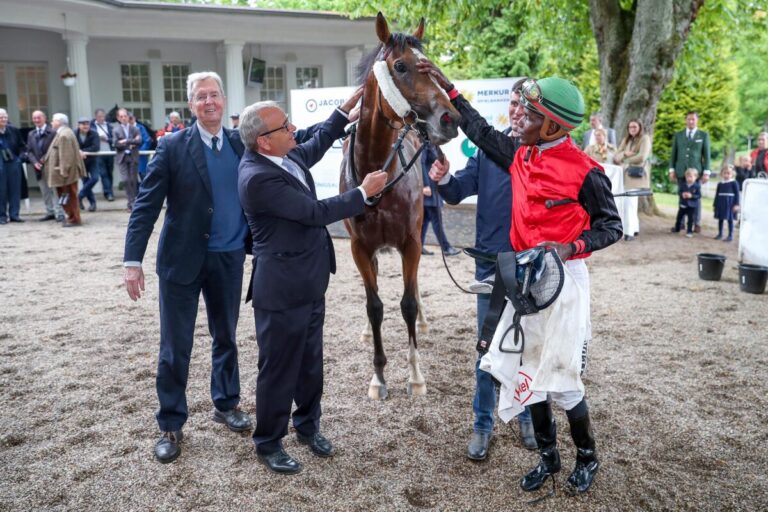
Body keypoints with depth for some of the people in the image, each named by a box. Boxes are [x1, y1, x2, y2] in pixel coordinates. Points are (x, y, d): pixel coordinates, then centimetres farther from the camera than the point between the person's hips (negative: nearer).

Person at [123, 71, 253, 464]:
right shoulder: (172, 147, -6)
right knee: (175, 347, 5)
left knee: (226, 338, 17)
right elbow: (146, 205, -8)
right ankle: (171, 425, 20)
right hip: (182, 259, -3)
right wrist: (133, 260, -14)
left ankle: (226, 404, 36)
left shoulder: (242, 144, 3)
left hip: (230, 259, 3)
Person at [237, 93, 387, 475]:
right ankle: (268, 443, 25)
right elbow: (315, 213, -24)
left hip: (308, 281, 9)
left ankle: (307, 425, 39)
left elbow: (317, 145, 24)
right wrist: (364, 192, -14)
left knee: (311, 361, 21)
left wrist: (347, 108, 17)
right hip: (282, 287, -9)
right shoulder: (258, 177, -26)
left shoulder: (285, 155, 2)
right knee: (279, 367, 6)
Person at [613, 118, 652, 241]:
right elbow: (616, 157, 11)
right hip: (625, 175, 6)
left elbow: (642, 157, -12)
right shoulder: (626, 140, 20)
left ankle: (631, 231, -14)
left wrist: (625, 161, 0)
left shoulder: (645, 139, 1)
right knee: (626, 202, 1)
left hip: (637, 174, -6)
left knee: (631, 202, -14)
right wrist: (624, 154, -10)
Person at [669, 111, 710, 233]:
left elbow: (706, 155, 3)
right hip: (681, 171, 2)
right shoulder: (678, 135, 11)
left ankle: (697, 224, 4)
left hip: (696, 171, -2)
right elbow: (674, 153, 11)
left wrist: (706, 172, -4)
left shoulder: (703, 135, 6)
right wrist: (672, 169, 2)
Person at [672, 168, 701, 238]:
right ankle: (677, 228, 34)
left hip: (692, 206, -4)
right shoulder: (684, 185, 1)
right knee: (679, 217, 16)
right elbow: (679, 192, 5)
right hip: (683, 205, 4)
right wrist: (682, 194, -16)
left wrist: (691, 196, -25)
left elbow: (699, 195, -12)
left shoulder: (697, 186, -11)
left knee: (690, 219, -2)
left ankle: (689, 231, 8)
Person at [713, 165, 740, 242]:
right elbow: (717, 194, 13)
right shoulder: (720, 184, 7)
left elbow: (737, 194, -6)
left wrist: (736, 204, -12)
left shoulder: (734, 183, -6)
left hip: (729, 203, -4)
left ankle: (730, 236, 6)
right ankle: (720, 234, 23)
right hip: (721, 203, 4)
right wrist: (715, 204, 13)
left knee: (730, 219, 0)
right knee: (720, 219, 10)